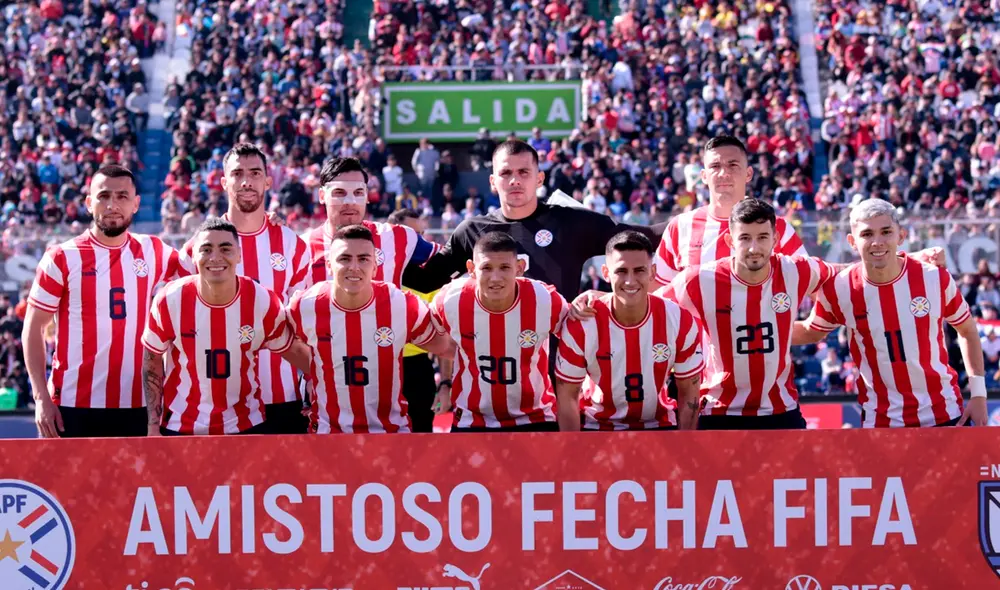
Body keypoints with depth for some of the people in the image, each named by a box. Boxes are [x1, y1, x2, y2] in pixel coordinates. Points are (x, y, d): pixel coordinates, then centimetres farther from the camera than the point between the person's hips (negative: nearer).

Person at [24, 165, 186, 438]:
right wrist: (41, 397, -8)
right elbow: (33, 328, 0)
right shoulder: (62, 259, -1)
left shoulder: (154, 253, 7)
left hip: (136, 408, 3)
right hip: (73, 408, -2)